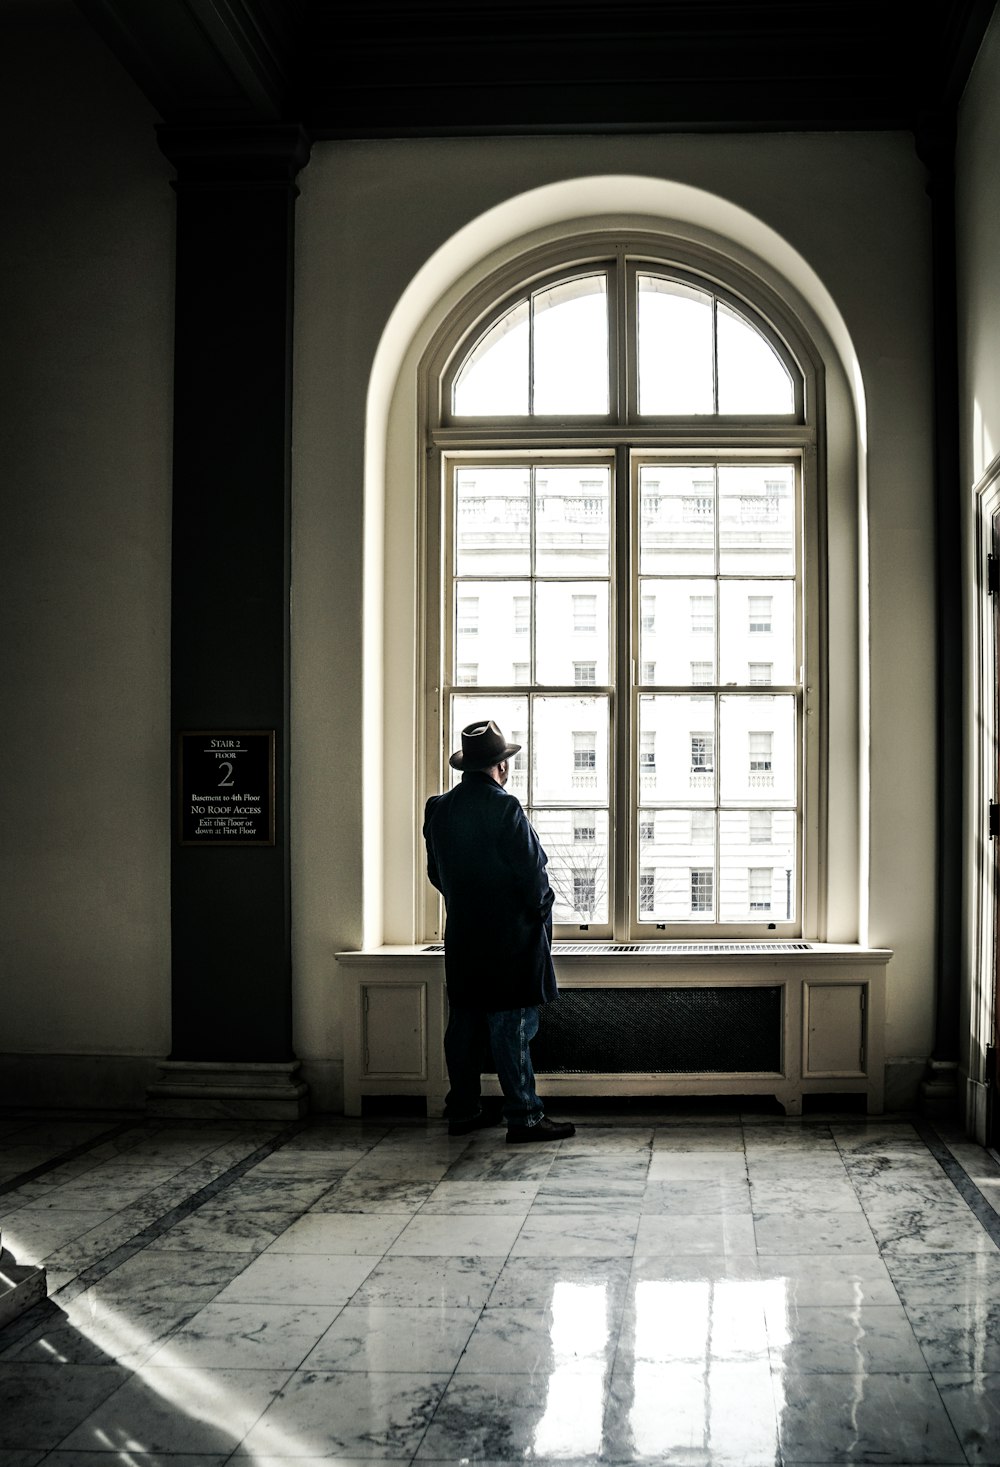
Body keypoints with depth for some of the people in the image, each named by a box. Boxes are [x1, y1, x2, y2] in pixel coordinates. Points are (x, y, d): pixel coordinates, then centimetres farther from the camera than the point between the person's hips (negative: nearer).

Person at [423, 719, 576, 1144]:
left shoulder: (438, 809, 5)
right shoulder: (504, 808, -16)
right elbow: (532, 870, -15)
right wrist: (539, 910, 1)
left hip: (462, 935, 7)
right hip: (509, 935, -7)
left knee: (465, 1023, 12)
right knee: (511, 1027, -4)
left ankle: (462, 1110, 19)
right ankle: (524, 1117, -1)